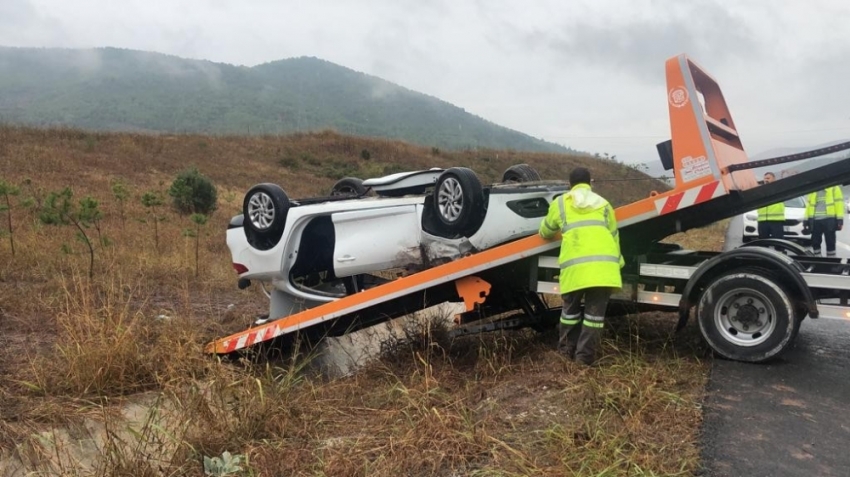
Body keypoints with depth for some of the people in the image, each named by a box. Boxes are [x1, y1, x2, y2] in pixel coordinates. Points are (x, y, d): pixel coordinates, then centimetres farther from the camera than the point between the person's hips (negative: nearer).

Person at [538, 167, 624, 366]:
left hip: (576, 265, -1)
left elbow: (545, 232, 31)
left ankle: (566, 353, 22)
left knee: (571, 310, 15)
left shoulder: (560, 203, 19)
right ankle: (585, 358, 7)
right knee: (595, 313, 6)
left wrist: (560, 233, 53)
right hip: (604, 265, 1)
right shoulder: (603, 204, 23)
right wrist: (617, 262, 36)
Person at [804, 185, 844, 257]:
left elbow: (839, 203, -3)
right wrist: (806, 220, 11)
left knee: (830, 243, 1)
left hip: (829, 220, -4)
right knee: (815, 242, 7)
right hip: (815, 220, 4)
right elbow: (808, 205, 17)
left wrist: (840, 219, -11)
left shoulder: (834, 188, 3)